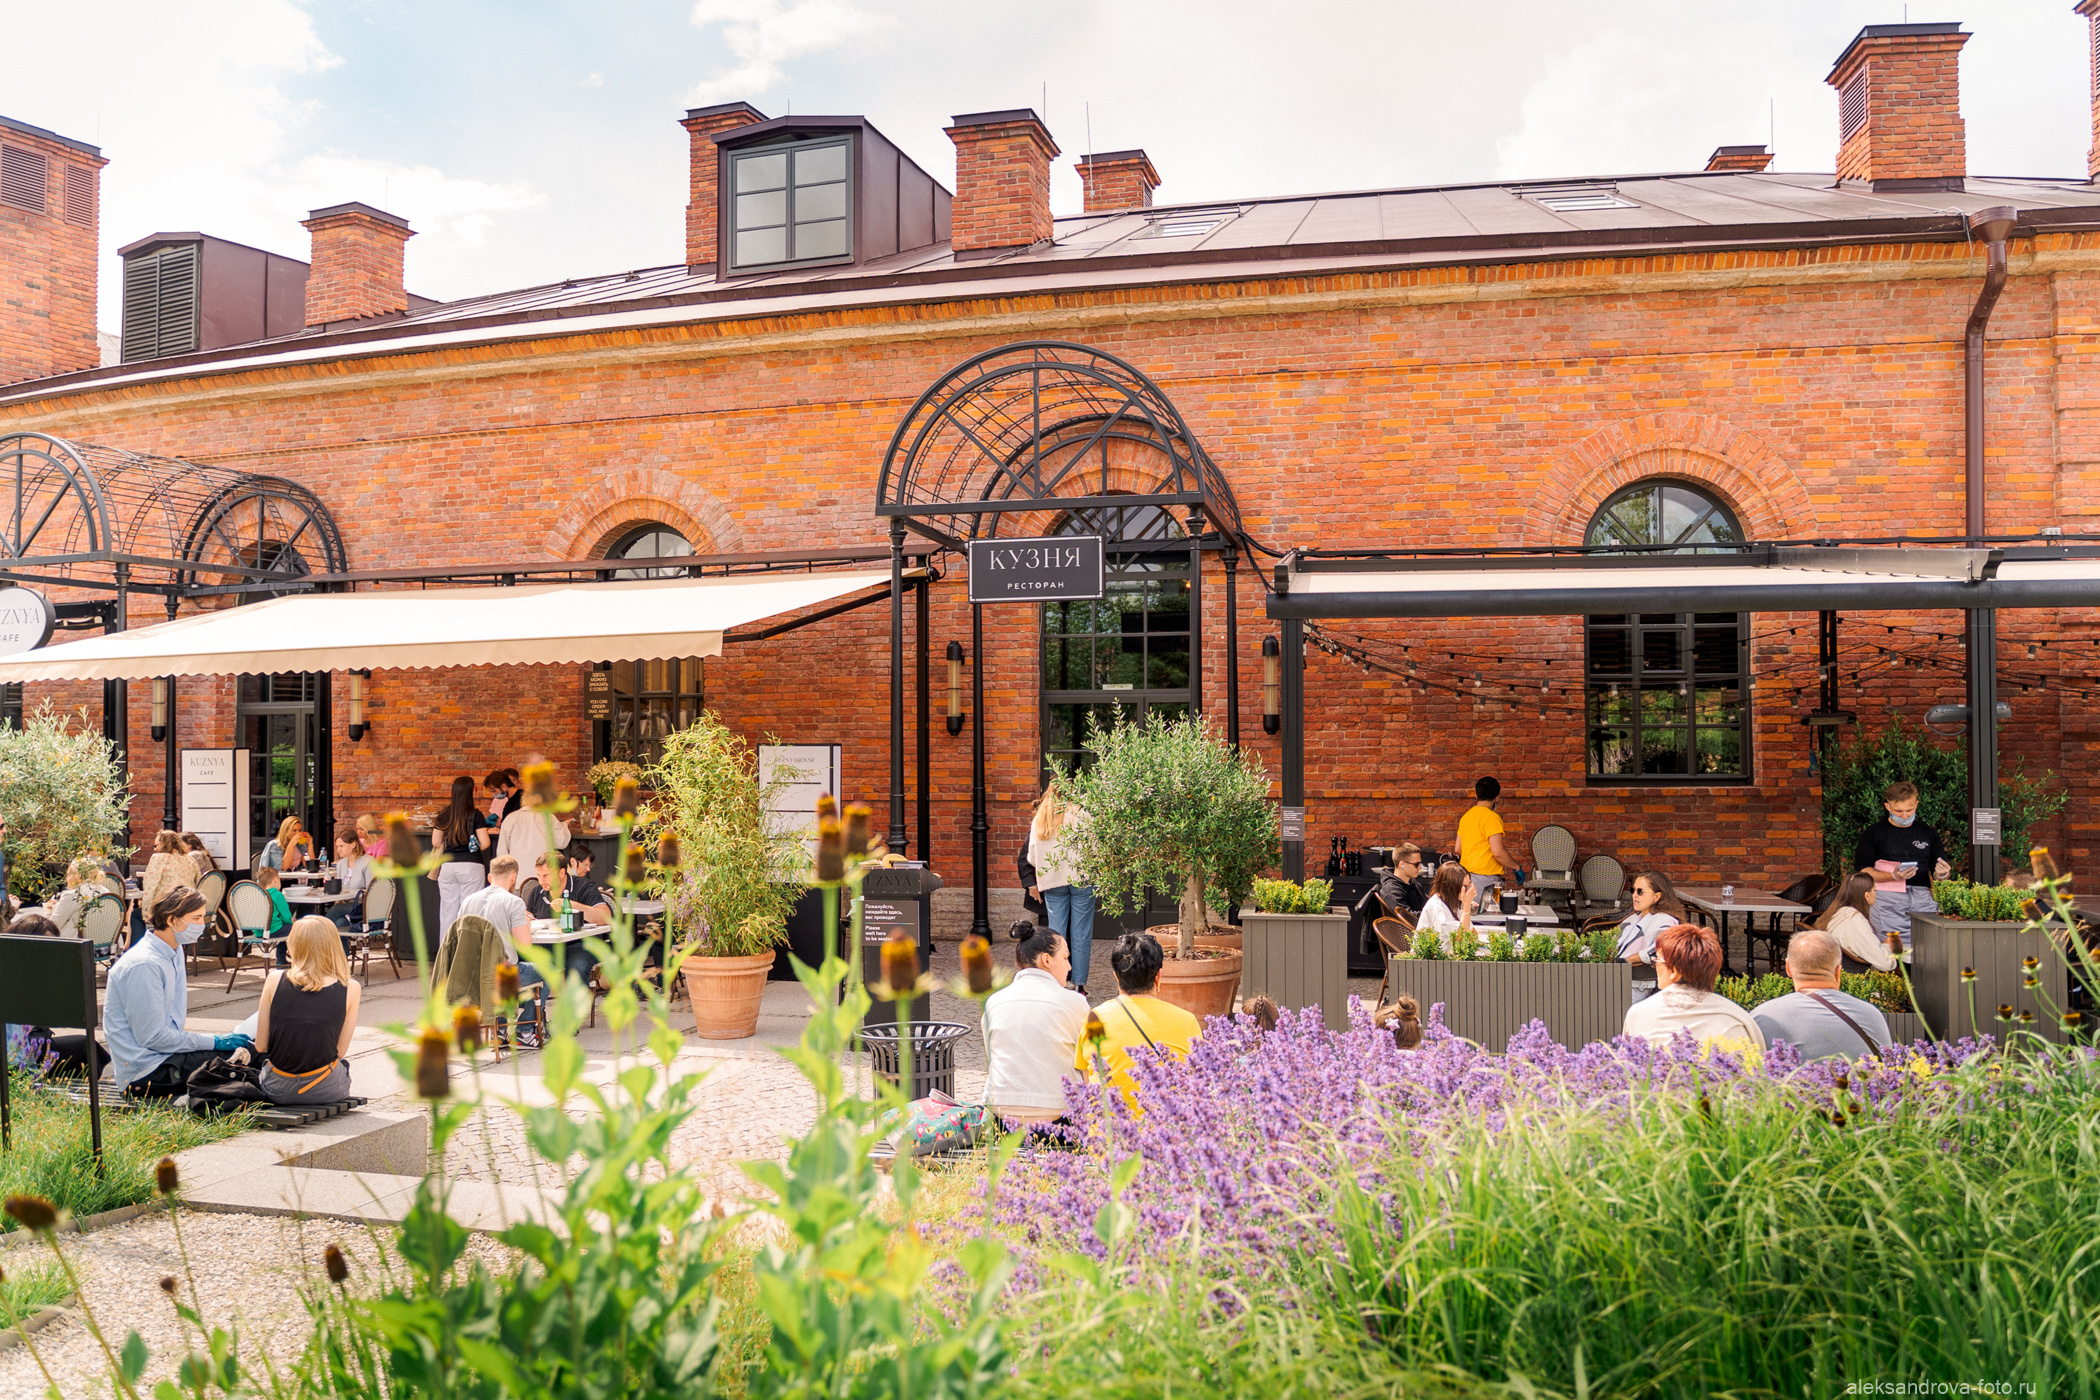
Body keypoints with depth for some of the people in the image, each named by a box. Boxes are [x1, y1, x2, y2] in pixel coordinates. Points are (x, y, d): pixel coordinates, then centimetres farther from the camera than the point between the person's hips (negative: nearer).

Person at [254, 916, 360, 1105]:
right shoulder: (350, 990, -10)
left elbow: (260, 1046, -1)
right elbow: (340, 1051, -3)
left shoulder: (275, 980, -8)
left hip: (277, 1089, 1)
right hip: (325, 1090, -1)